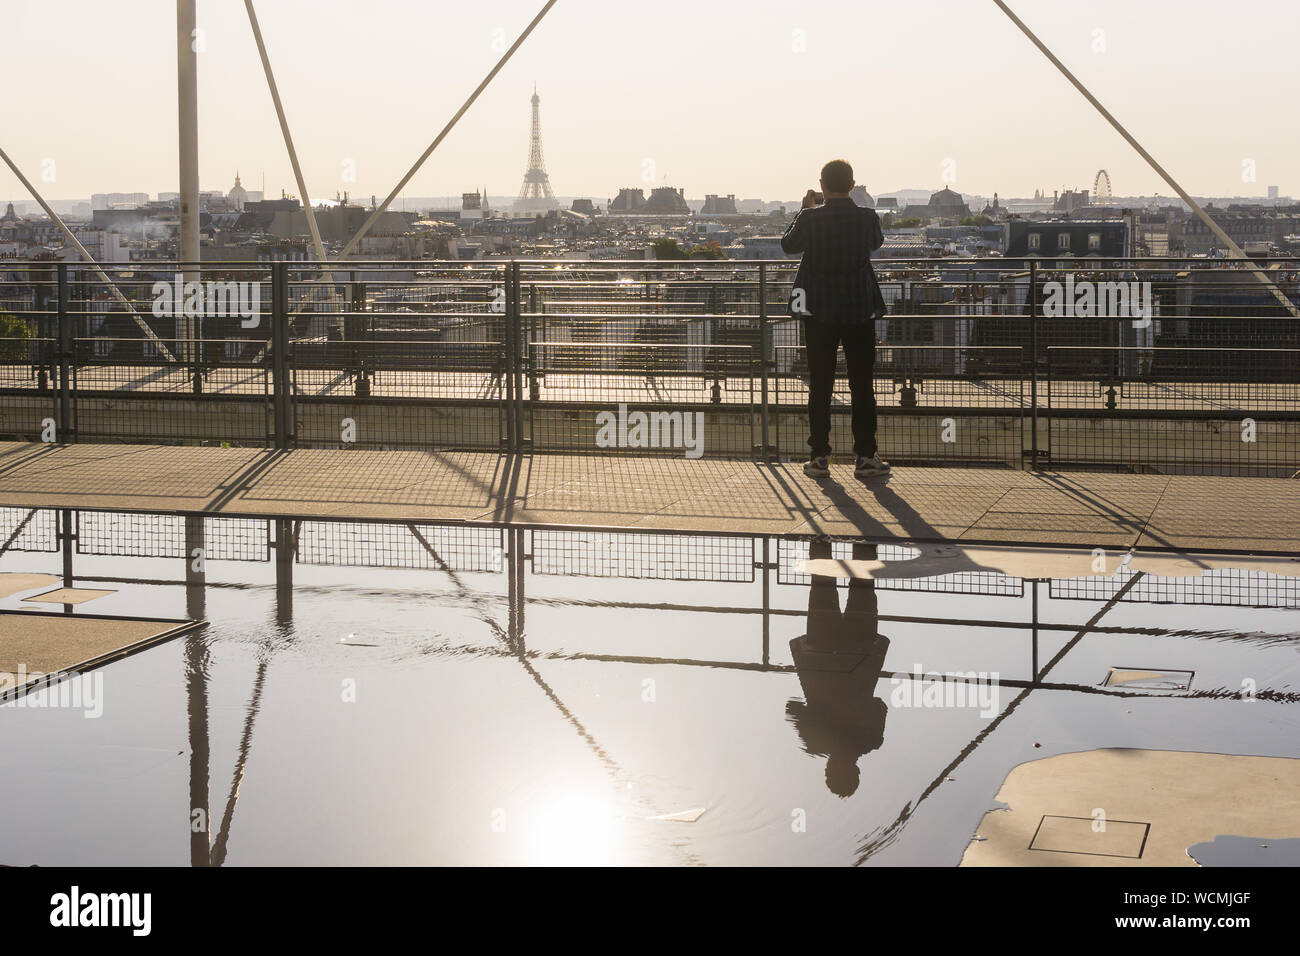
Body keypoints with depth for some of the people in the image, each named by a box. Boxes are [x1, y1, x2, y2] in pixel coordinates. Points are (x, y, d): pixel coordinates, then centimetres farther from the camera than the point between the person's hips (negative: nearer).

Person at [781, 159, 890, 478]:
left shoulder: (810, 218, -10)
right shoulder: (868, 218, -7)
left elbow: (788, 244, 8)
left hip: (819, 311, 0)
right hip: (860, 311, 1)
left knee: (820, 386, 6)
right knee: (862, 385, 6)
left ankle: (820, 456, 6)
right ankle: (865, 457, 6)